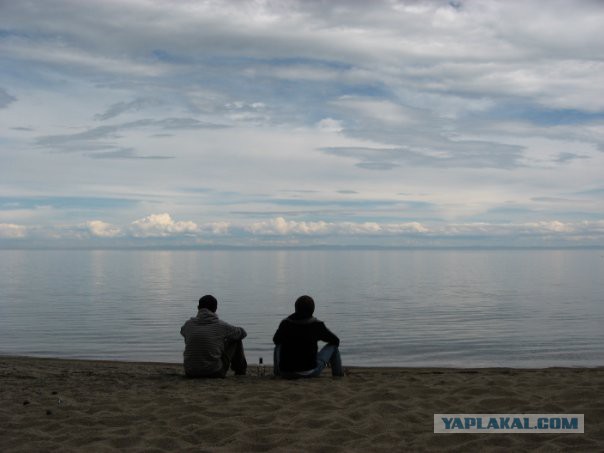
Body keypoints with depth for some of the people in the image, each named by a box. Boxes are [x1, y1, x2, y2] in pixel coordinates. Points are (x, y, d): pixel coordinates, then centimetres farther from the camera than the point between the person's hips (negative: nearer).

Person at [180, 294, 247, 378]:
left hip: (191, 373, 3)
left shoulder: (188, 324, 0)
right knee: (236, 339, 15)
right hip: (215, 373, -3)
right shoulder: (221, 325, -7)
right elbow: (242, 333, 11)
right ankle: (240, 372, 31)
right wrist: (225, 337, 31)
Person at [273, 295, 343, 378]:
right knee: (333, 346, 16)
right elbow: (336, 341, 6)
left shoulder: (285, 323, -1)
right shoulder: (316, 325, -9)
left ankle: (277, 373, 35)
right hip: (309, 372, -3)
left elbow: (276, 340, 19)